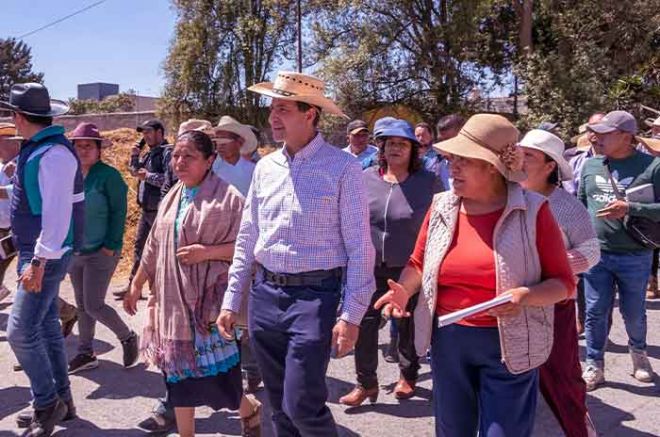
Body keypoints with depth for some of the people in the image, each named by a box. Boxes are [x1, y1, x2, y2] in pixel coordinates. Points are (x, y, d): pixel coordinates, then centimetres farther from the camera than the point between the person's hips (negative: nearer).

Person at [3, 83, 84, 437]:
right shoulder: (36, 149, 11)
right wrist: (31, 256, 16)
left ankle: (47, 404, 8)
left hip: (47, 255, -10)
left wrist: (38, 261, -26)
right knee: (46, 326, 15)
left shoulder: (52, 154, -19)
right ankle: (59, 401, 26)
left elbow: (57, 214, -25)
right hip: (36, 252, 10)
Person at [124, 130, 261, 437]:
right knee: (177, 368, 11)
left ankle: (249, 411, 30)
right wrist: (136, 285, 21)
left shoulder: (227, 197, -10)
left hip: (210, 300, -6)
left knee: (215, 369, -1)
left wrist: (207, 252, -21)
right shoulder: (171, 198, 11)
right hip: (173, 299, 7)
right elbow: (154, 247, 18)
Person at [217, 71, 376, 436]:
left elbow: (359, 247, -9)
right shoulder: (265, 167, 7)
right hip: (264, 294, 6)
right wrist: (232, 301, 12)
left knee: (302, 405, -4)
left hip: (314, 295, -5)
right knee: (279, 406, 16)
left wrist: (351, 314, -12)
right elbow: (247, 238, 12)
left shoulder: (343, 168, -9)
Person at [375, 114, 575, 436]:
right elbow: (419, 263, 13)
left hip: (508, 346, -3)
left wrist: (525, 296, -24)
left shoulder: (532, 210, -10)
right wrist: (405, 289, -8)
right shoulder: (442, 207, 1)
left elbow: (563, 282, -5)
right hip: (448, 341, 4)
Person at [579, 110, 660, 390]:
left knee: (634, 312, 14)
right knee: (595, 312, 6)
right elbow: (580, 205, 14)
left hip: (635, 257, -2)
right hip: (595, 254, 3)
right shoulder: (590, 165, 5)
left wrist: (629, 209, -24)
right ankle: (594, 366, 20)